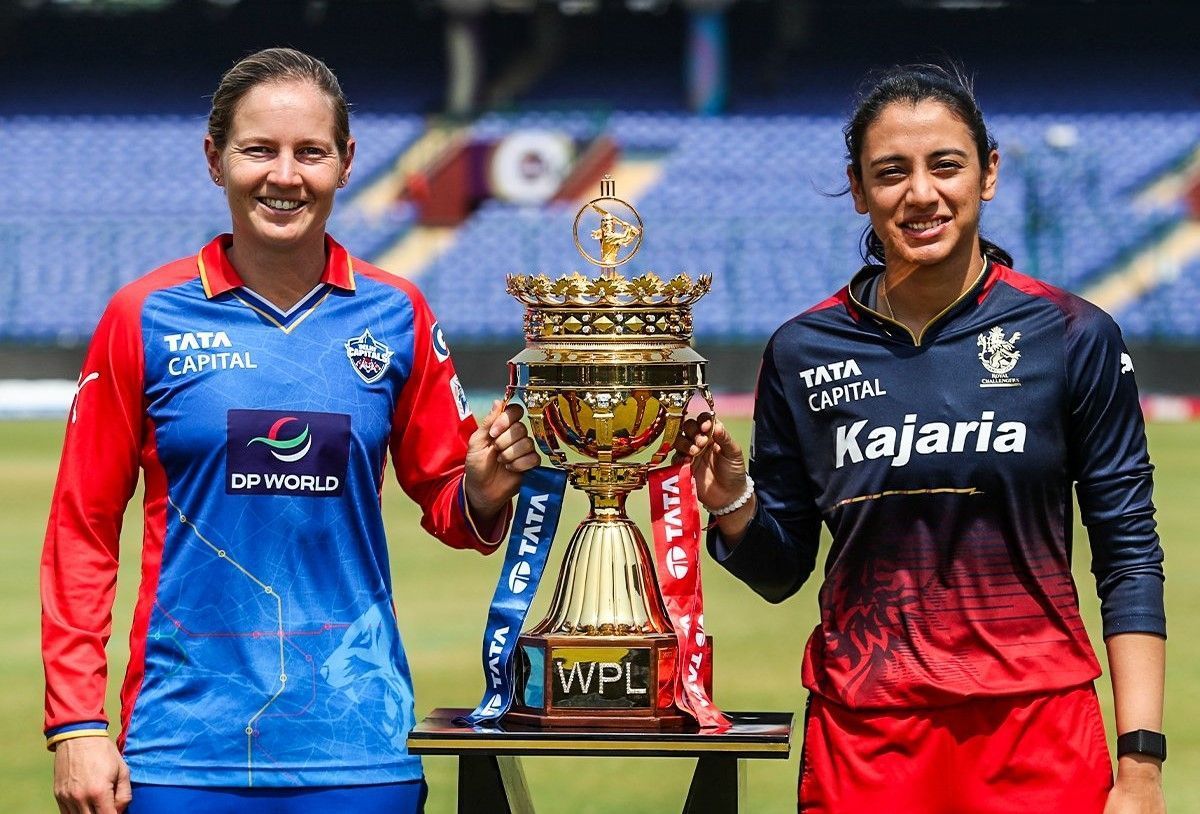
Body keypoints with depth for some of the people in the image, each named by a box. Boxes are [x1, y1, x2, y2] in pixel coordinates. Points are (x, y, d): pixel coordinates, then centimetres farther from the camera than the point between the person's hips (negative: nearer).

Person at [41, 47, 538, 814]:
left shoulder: (396, 317, 4)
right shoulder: (147, 318, -1)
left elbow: (444, 500, 13)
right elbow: (83, 529, 2)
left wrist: (482, 492, -10)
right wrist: (76, 725, -3)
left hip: (355, 743, 1)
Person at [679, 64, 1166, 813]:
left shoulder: (1073, 338, -4)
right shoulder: (805, 353, 2)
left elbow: (1129, 555, -3)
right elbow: (779, 570, 10)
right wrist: (729, 501, -11)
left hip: (1037, 729, -2)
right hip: (862, 738, 2)